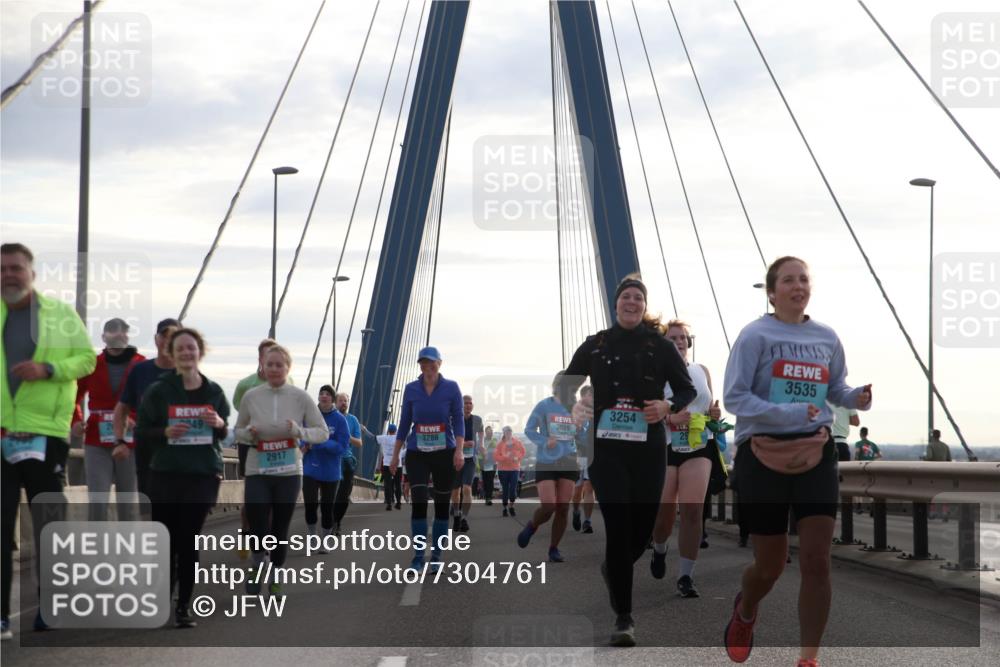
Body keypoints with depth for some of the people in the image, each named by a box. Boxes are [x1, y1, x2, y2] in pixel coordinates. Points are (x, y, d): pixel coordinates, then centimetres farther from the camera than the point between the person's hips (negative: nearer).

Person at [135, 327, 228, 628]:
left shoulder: (214, 392, 7)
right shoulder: (158, 391, -1)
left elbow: (225, 434, 15)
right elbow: (141, 431, 2)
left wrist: (219, 424, -8)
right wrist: (166, 432, -17)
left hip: (203, 475, 1)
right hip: (165, 475, -1)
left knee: (189, 541, 0)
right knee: (166, 540, 0)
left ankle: (184, 606, 7)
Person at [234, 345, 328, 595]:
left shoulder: (300, 397, -3)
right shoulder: (251, 396, 0)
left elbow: (323, 432, 1)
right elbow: (238, 430, 13)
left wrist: (299, 431, -17)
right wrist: (249, 434, -10)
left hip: (289, 473, 0)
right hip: (257, 472, 0)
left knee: (280, 530, 7)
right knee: (258, 528, -10)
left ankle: (275, 578, 26)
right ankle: (258, 567, 19)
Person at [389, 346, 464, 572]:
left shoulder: (451, 388, -1)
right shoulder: (411, 389, 4)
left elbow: (458, 420, -3)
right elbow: (404, 423, 10)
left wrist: (459, 450, -15)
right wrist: (395, 455, 10)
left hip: (444, 453, 0)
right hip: (417, 454, 1)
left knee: (442, 505, 5)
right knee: (418, 502, -12)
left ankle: (436, 556, 15)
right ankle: (418, 556, -5)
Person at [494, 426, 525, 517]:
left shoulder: (517, 442, 3)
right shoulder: (500, 444, -3)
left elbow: (523, 452, 11)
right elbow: (496, 457, -6)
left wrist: (518, 457, -8)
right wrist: (505, 456, -21)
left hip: (515, 468, 1)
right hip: (503, 469, -1)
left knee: (513, 488, -7)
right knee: (505, 489, 1)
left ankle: (511, 506, 12)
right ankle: (505, 508, 13)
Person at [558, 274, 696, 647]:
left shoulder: (660, 346, 5)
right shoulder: (595, 346, 7)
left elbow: (688, 390, 9)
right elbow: (567, 385, 15)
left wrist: (668, 407, -11)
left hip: (648, 448, 1)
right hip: (606, 447, -1)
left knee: (644, 526, 5)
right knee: (618, 525, -10)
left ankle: (613, 569, 42)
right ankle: (623, 617, -4)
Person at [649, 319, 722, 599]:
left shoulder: (702, 371, 11)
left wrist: (715, 412, 0)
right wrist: (669, 418, -24)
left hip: (698, 448, 2)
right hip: (664, 448, -2)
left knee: (693, 511, -10)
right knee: (664, 511, 2)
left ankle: (686, 576, -6)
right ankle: (659, 549, 38)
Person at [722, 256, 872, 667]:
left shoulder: (827, 338, 7)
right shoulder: (755, 335, -8)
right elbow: (733, 397, -13)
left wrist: (859, 398, -5)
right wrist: (788, 413, -25)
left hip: (816, 455, 3)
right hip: (764, 457, -3)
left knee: (817, 562, -6)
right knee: (770, 565, 7)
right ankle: (744, 613, 43)